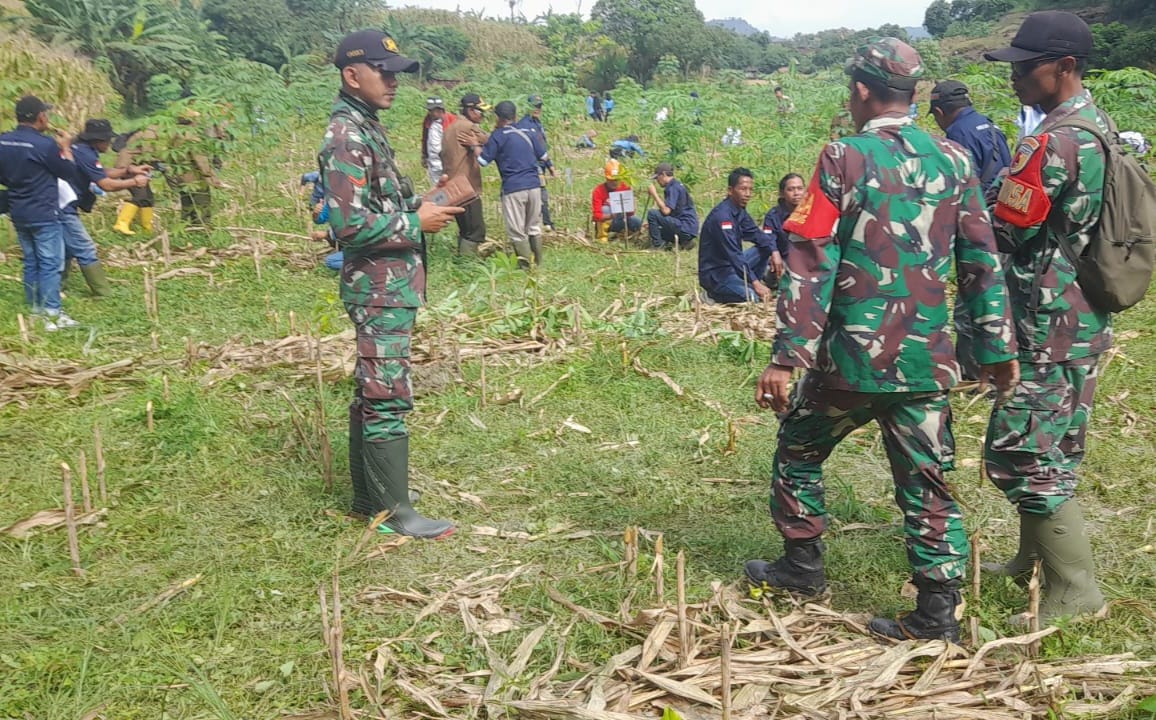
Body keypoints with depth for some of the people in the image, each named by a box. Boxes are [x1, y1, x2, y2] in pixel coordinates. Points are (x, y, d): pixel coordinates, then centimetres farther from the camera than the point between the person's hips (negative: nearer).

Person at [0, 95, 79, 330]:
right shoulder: (45, 144, -19)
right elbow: (69, 173, -7)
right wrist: (66, 148, 6)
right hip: (43, 214, -7)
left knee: (30, 261, 16)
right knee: (50, 264, -3)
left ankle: (35, 309, 23)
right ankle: (52, 315, -3)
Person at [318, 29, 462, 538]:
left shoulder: (367, 129, 14)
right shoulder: (347, 137, -16)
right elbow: (350, 224, -23)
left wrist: (421, 206, 7)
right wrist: (417, 222, -15)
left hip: (388, 286, 10)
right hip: (381, 289, -10)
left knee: (371, 393, 15)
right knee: (388, 398, -5)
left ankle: (368, 499, 25)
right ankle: (394, 511, 3)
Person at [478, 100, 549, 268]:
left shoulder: (498, 136, -4)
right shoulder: (528, 133, 10)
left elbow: (483, 161, -4)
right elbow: (544, 157, 16)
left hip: (513, 188, -5)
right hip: (533, 185, 5)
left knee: (517, 231, 6)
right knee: (534, 227, 17)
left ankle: (527, 265, 8)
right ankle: (538, 262, 24)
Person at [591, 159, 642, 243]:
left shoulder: (625, 188, -9)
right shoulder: (599, 190, -18)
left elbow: (631, 212, -10)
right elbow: (597, 215, -25)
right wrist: (611, 216, -42)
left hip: (619, 221, 3)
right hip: (604, 222, -3)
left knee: (637, 224, -23)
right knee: (605, 209, -33)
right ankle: (602, 238, -17)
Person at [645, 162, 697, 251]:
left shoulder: (673, 187, -13)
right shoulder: (677, 185, 19)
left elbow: (666, 211, -23)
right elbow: (667, 210, 21)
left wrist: (654, 194, -13)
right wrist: (652, 223, 14)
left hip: (685, 228, -10)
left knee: (652, 213, -16)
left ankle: (657, 245, -9)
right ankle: (685, 242, 12)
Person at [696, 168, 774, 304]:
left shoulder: (740, 211, 5)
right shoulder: (722, 216, -24)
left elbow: (756, 235, 12)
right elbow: (734, 255, -29)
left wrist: (774, 252, -9)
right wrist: (755, 283, -31)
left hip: (731, 265, 10)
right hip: (715, 273, -10)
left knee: (766, 248, 7)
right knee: (754, 297, -25)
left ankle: (746, 286, 6)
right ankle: (715, 295, -4)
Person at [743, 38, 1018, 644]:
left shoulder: (844, 158, -8)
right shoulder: (953, 161, 4)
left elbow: (812, 265, -13)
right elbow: (983, 263, 6)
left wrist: (786, 356, -12)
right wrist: (998, 349, 13)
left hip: (851, 356, -3)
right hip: (927, 361, 4)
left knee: (798, 451, 19)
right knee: (927, 484, 11)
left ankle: (802, 565, 30)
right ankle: (938, 614, 14)